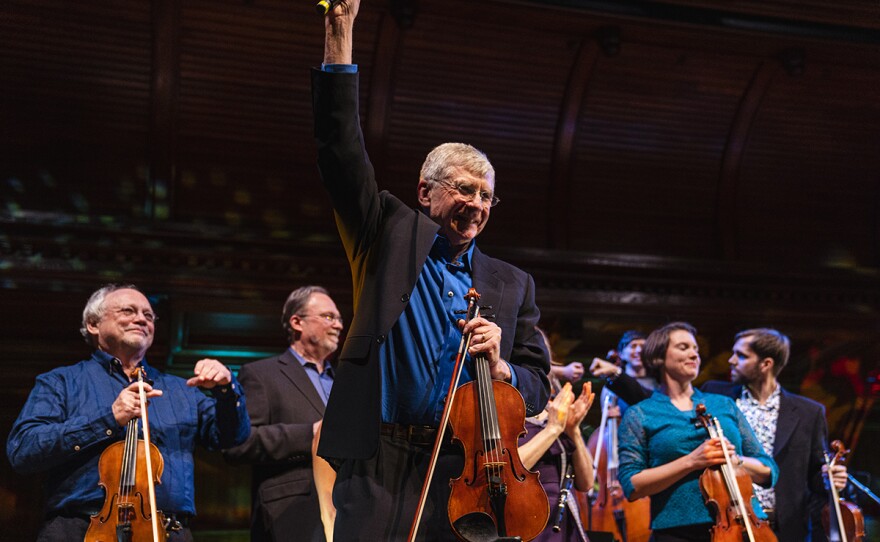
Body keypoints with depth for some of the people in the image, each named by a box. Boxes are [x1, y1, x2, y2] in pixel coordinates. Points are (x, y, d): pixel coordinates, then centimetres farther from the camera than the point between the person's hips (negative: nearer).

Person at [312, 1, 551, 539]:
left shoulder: (512, 285, 14)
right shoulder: (392, 233, 9)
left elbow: (537, 388, 15)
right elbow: (342, 150, -1)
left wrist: (501, 367, -8)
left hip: (466, 474, 2)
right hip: (379, 469, -2)